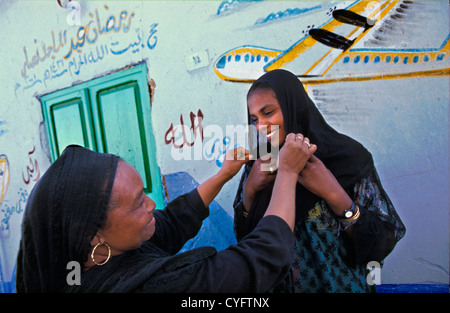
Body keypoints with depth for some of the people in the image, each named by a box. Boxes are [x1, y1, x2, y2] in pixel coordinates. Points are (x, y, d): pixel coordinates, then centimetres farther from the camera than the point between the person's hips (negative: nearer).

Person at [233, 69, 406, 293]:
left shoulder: (347, 156, -17)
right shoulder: (259, 163, -8)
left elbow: (386, 241, -15)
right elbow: (244, 235, -3)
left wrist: (333, 194, -28)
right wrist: (249, 190, -19)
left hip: (338, 284, -2)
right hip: (274, 284, 3)